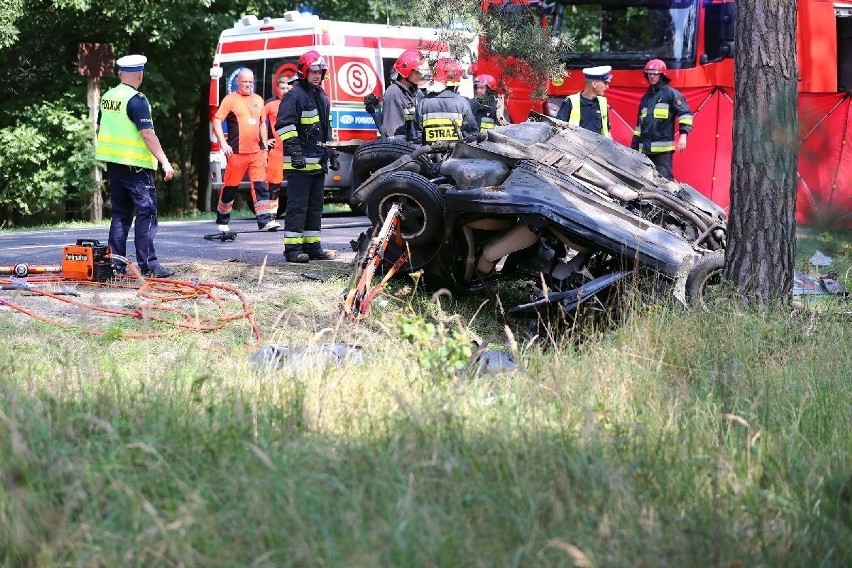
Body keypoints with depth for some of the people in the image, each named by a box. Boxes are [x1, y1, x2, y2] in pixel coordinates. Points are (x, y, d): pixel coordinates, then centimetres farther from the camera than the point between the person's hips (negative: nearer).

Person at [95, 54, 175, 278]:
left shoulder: (107, 97, 10)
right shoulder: (136, 100, -14)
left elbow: (100, 130, 18)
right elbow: (147, 134, -20)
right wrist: (164, 162, -18)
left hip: (113, 163, 8)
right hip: (136, 165, -8)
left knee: (120, 214, 13)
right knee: (146, 212, -4)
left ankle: (116, 263, 11)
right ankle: (148, 265, -7)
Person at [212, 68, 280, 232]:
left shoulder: (258, 100, 15)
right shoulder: (230, 99, -1)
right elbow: (216, 121, -6)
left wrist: (265, 145, 17)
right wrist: (223, 143, -14)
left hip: (257, 152, 4)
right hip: (237, 152, -4)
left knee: (261, 185, -5)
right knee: (230, 186, 3)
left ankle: (265, 220, -9)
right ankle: (222, 220, 16)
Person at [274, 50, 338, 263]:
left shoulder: (322, 97, 19)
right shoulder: (295, 95, -8)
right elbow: (284, 125, -15)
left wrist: (331, 153, 25)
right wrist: (294, 150, -22)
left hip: (318, 161, 9)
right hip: (299, 162, -9)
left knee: (315, 205, 12)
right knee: (297, 205, -9)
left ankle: (312, 245, 18)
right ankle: (292, 247, -8)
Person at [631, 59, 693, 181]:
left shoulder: (670, 93, 1)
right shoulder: (646, 97, 22)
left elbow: (685, 113, -8)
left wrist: (683, 135, -20)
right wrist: (634, 146, 23)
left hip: (663, 149, -7)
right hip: (645, 148, 7)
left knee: (664, 179, -15)